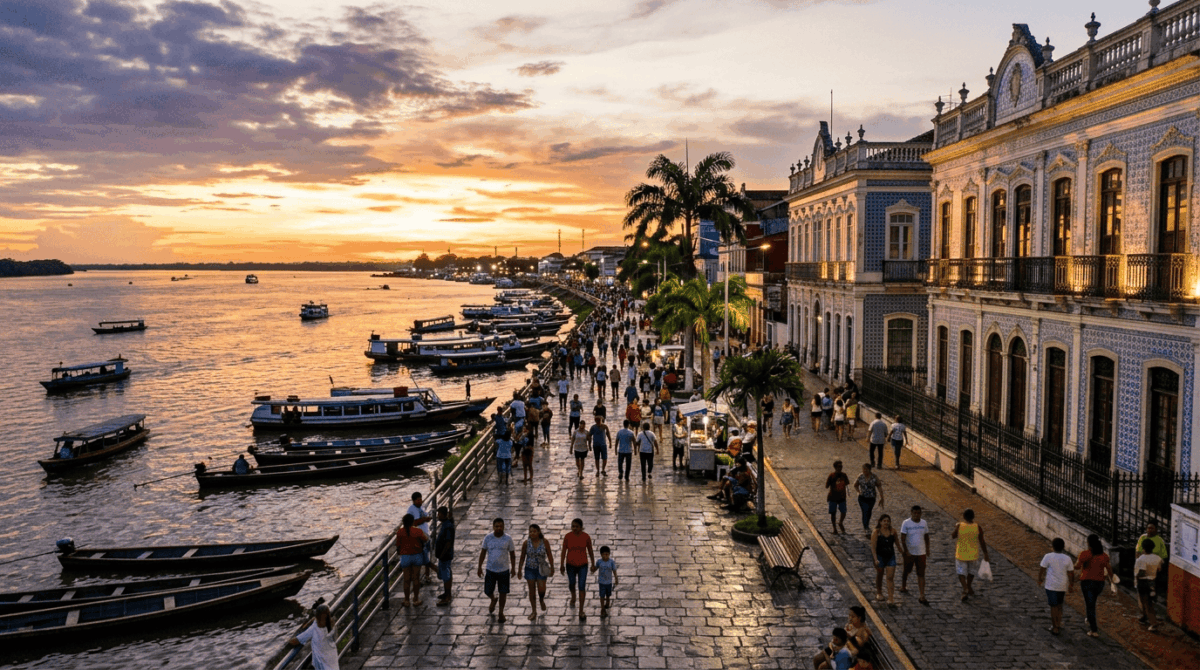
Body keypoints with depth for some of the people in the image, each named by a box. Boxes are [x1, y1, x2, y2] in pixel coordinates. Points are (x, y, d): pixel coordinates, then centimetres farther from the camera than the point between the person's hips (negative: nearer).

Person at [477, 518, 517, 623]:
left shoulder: (508, 539, -8)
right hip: (490, 570, 1)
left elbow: (512, 554, 1)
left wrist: (513, 568, 2)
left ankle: (501, 613, 24)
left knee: (503, 592, 5)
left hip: (504, 570, -1)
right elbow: (483, 552, 3)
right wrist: (479, 567, 2)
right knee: (488, 591, 6)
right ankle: (493, 600, 42)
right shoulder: (488, 538, -6)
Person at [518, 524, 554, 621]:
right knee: (532, 590, 5)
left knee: (541, 589, -7)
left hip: (541, 569, -1)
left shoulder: (544, 542, -9)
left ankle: (541, 600, 28)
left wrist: (552, 568, 0)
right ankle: (534, 611, 19)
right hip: (530, 569, 1)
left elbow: (550, 555, -2)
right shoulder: (526, 543, -7)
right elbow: (522, 557, 2)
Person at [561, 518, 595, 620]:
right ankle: (573, 596, 55)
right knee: (572, 583, 21)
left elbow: (590, 551, -3)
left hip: (583, 565, -1)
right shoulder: (567, 536, -14)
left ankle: (581, 611, 6)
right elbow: (564, 550, -6)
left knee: (582, 587, -6)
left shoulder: (586, 537, -14)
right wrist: (561, 565, -5)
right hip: (571, 564, 1)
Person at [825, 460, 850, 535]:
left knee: (844, 512, 5)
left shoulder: (843, 475, 0)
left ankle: (840, 523, 36)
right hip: (833, 498, -3)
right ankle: (834, 528, 20)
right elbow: (826, 486, -14)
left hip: (842, 497, 3)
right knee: (833, 513, 4)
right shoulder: (831, 475, -12)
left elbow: (847, 484, 15)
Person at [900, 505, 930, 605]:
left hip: (921, 553, 2)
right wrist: (906, 552, -17)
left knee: (921, 574, -1)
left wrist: (927, 550, 10)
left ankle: (922, 597, -1)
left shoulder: (924, 523, 0)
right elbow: (902, 539, -12)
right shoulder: (906, 523, -12)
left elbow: (926, 537, 11)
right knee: (906, 571, 16)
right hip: (909, 553, -2)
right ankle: (903, 586, 42)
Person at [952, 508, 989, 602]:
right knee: (972, 570, 24)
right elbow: (982, 542, -7)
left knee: (961, 572, 9)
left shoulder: (959, 526, -15)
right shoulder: (977, 527, -12)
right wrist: (985, 555, 2)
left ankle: (965, 589, -9)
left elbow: (952, 536, 0)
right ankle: (968, 588, 36)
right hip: (973, 554, 2)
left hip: (961, 554, -2)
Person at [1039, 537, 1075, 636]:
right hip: (1063, 586, 3)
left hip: (1051, 586, -3)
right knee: (1059, 605, 21)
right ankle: (1058, 623, 25)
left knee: (1053, 606, 4)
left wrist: (1039, 579, 10)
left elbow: (1042, 570, -6)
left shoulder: (1048, 557, -12)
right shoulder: (1067, 559, -4)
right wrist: (1071, 584, 14)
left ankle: (1055, 628, 8)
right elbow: (1071, 573, 0)